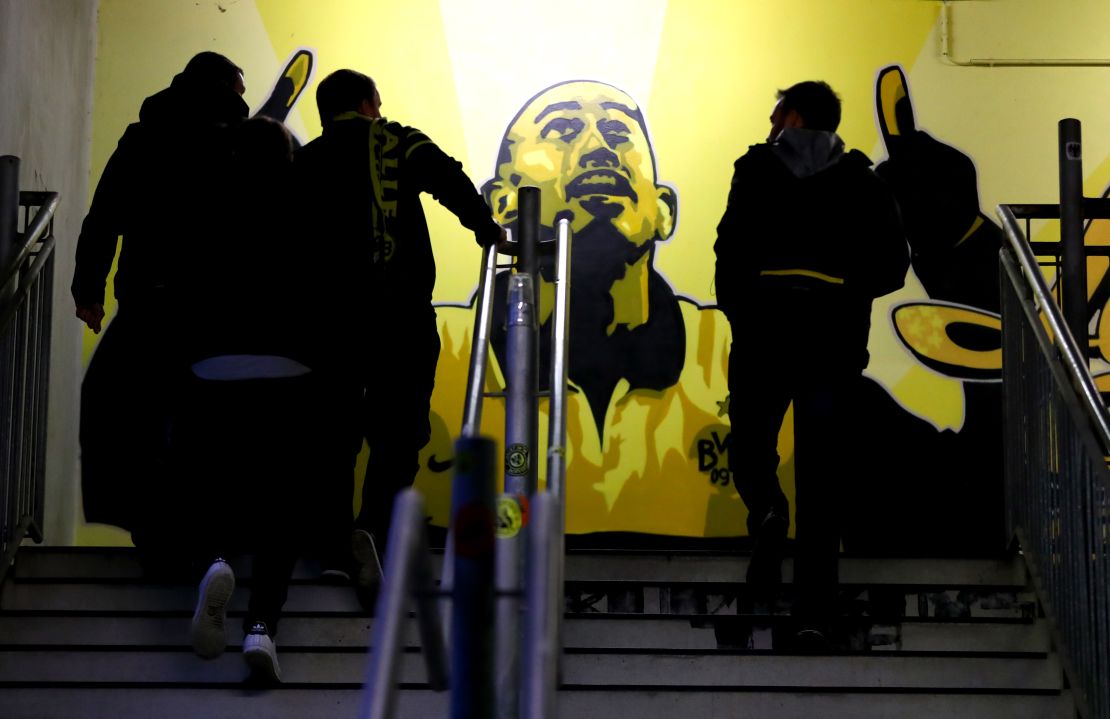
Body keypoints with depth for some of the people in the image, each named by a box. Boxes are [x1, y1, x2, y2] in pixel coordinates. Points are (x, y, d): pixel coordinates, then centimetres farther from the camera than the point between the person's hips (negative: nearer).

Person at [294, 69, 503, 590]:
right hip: (399, 313, -3)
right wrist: (486, 228, 3)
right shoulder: (396, 142, 6)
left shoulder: (306, 162, 16)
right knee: (397, 430, -2)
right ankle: (372, 528, -23)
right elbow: (447, 179, -9)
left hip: (330, 314, 4)